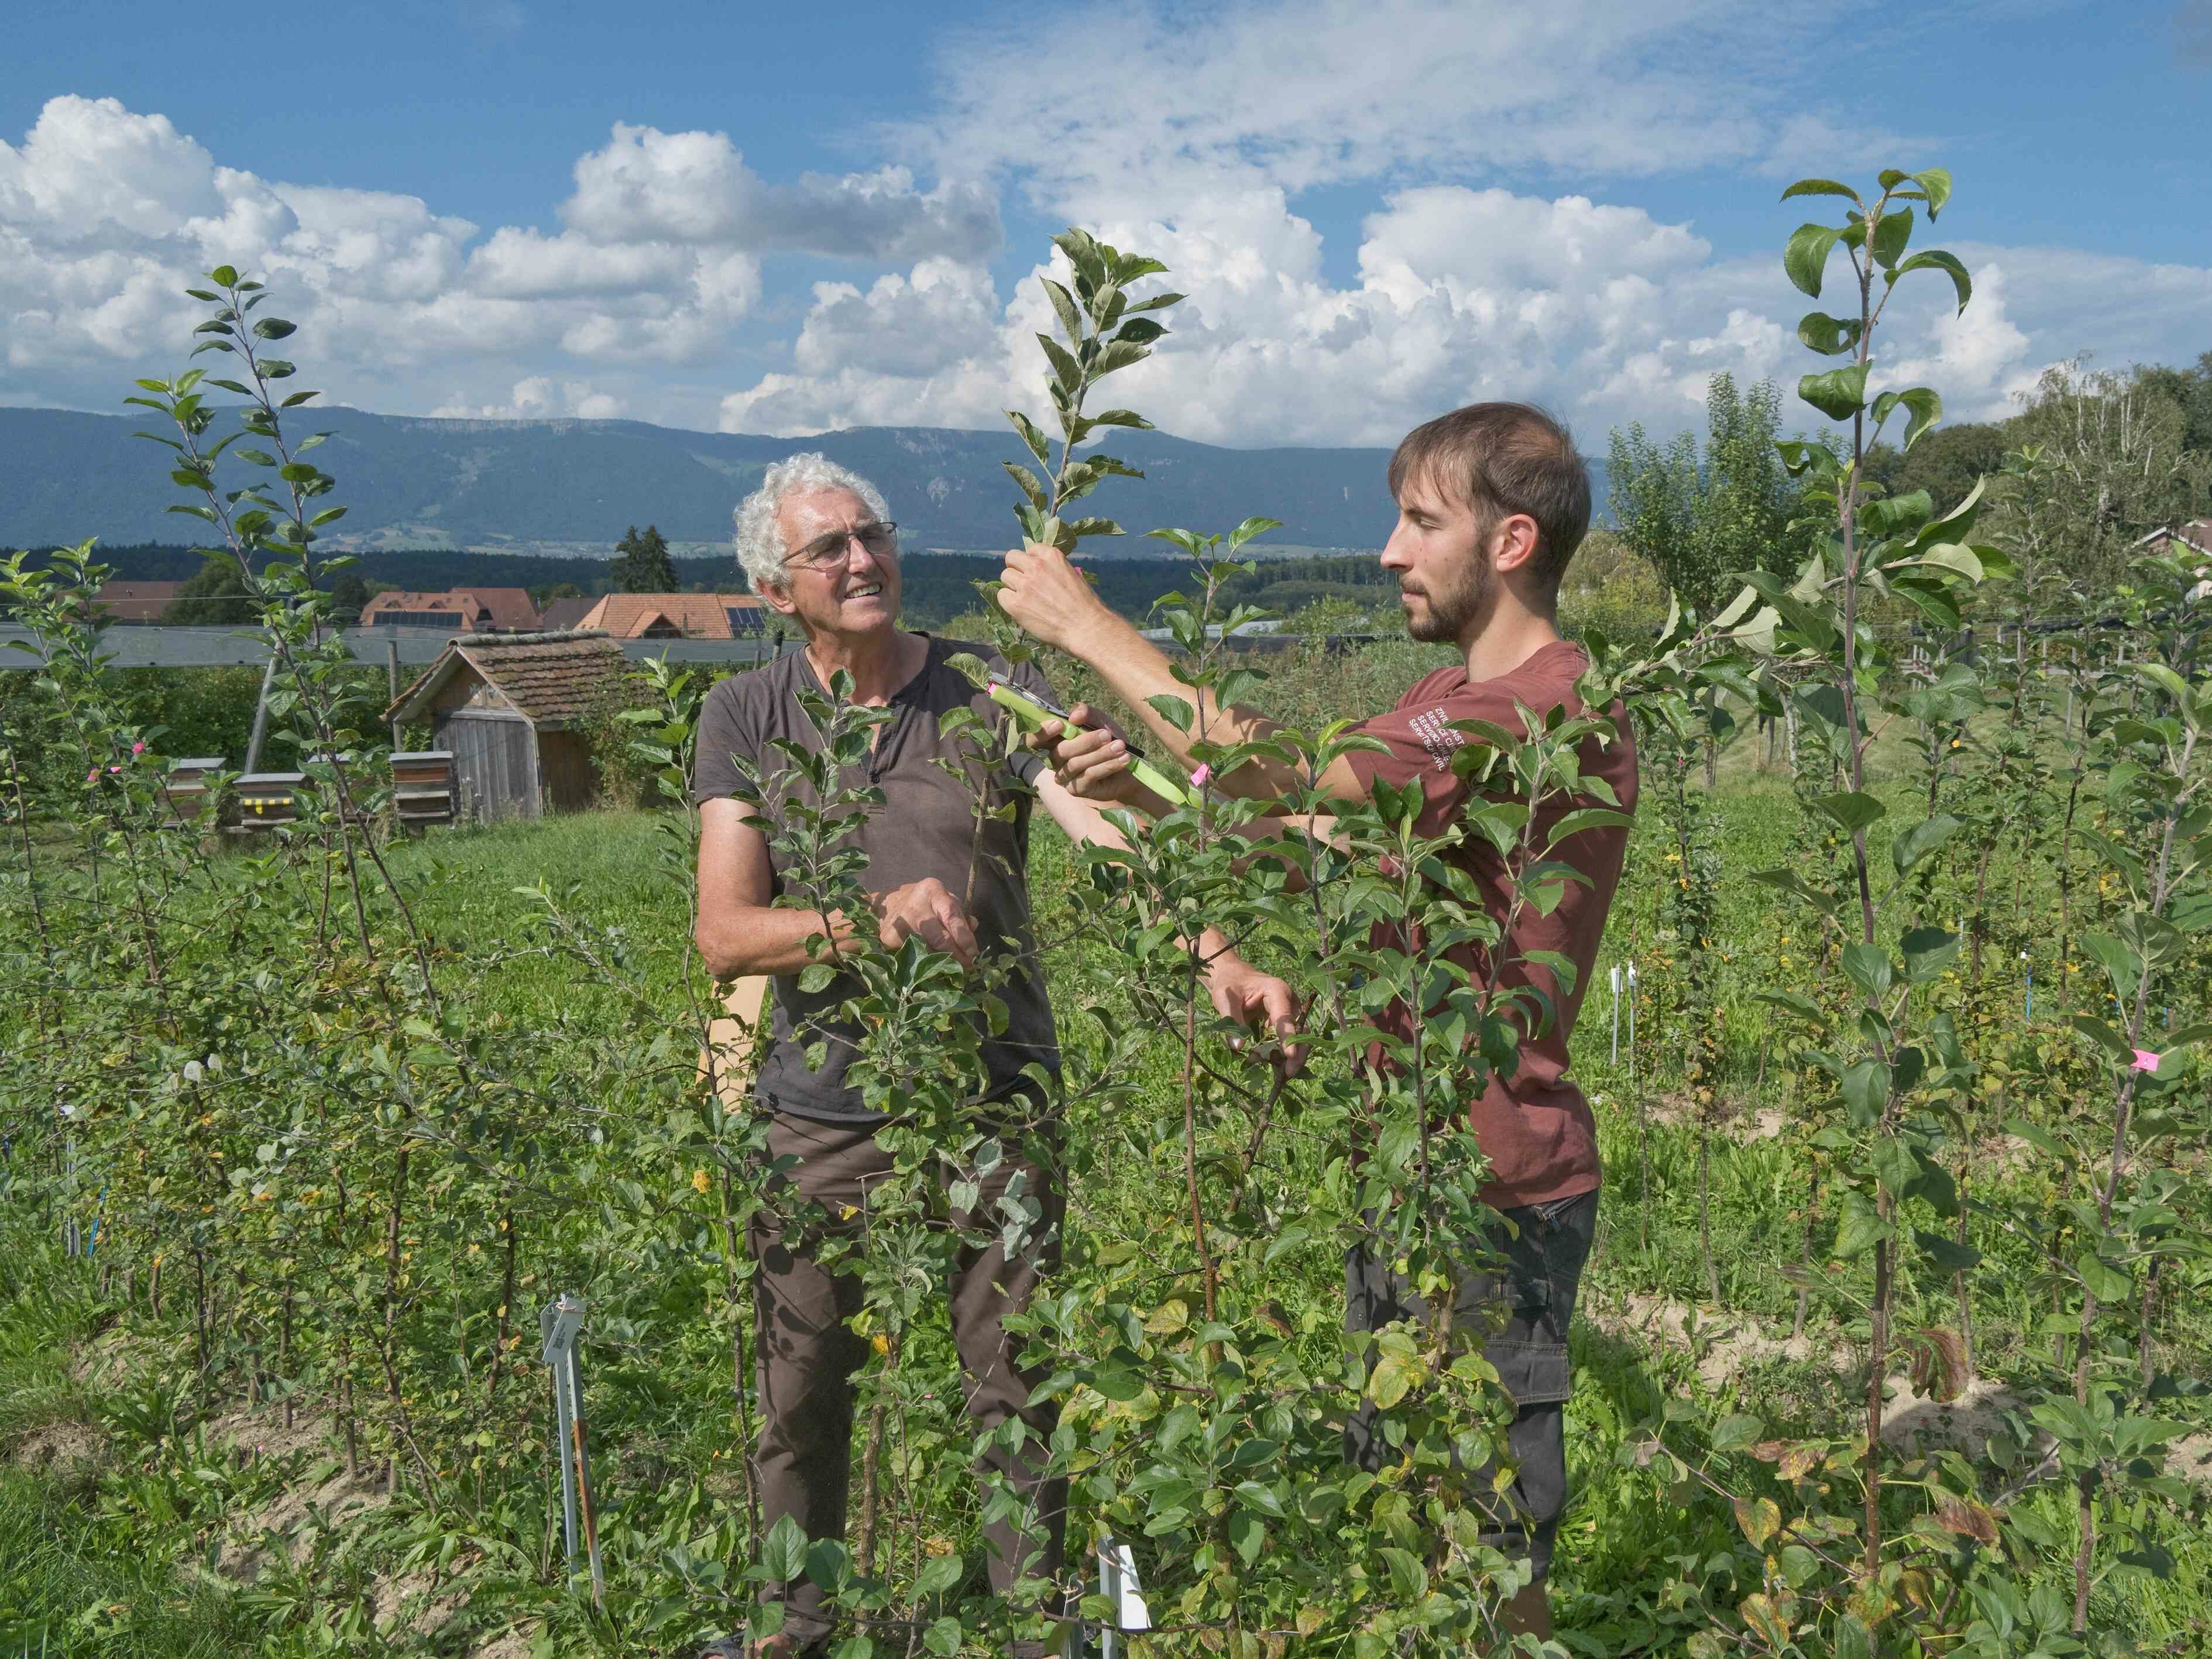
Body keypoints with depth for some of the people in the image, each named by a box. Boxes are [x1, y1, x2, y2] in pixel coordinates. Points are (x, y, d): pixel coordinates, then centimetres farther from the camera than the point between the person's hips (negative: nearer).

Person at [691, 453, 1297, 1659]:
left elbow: (1116, 829, -18)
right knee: (800, 1400, 15)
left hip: (992, 1108, -1)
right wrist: (874, 919, -25)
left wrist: (1218, 954, -34)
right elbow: (724, 934, -8)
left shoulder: (991, 692, -4)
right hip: (820, 1118, 1)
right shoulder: (745, 719, 0)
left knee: (1016, 1398, 7)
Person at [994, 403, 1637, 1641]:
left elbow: (1292, 796, -28)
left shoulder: (1557, 707, -20)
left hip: (1494, 1186, -9)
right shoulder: (1458, 703, 13)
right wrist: (1137, 782, -12)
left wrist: (1094, 629, -20)